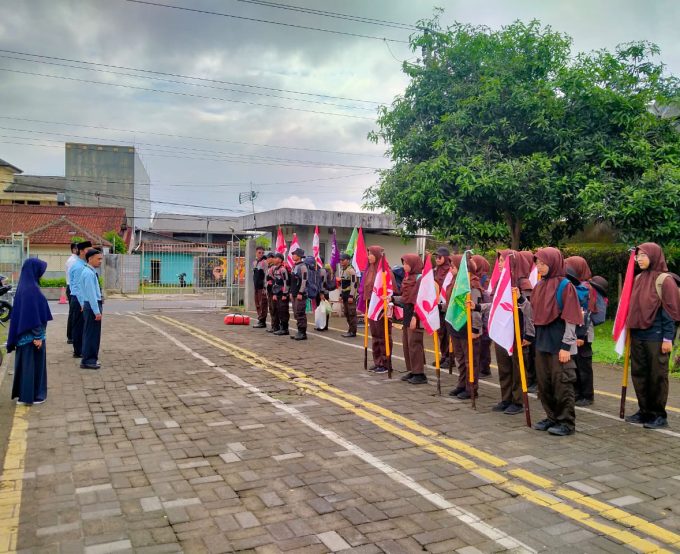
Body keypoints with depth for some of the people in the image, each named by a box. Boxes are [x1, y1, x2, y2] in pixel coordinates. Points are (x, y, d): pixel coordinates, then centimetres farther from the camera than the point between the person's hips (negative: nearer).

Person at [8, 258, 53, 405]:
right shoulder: (31, 289, -20)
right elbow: (34, 314, -22)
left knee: (26, 362, 16)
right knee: (33, 363, 1)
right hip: (32, 334, -9)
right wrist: (37, 336, -19)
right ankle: (32, 395, 9)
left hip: (23, 333, 9)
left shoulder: (25, 286, 9)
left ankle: (22, 393, 25)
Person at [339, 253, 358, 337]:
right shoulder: (342, 270, 16)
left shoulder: (351, 270, -14)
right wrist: (341, 294, 19)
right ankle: (350, 330, 20)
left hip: (350, 294, -9)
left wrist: (351, 296, -21)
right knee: (346, 313, 12)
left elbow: (354, 284, -19)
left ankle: (353, 331, -4)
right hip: (344, 294, 9)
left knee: (351, 313, -7)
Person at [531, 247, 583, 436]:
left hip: (558, 342, -7)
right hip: (542, 341, 7)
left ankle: (567, 422, 12)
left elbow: (570, 318, -14)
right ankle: (552, 417, 26)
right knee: (544, 383, 13)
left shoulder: (565, 286, -11)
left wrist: (566, 346, -16)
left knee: (561, 383, 0)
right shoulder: (540, 285, 9)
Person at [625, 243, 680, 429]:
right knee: (639, 374, 10)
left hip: (656, 336, -7)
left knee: (657, 376, 1)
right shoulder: (639, 279, 12)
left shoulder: (664, 279, -8)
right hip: (637, 335, 7)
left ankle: (659, 415, 12)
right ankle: (644, 411, 21)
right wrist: (630, 330, 14)